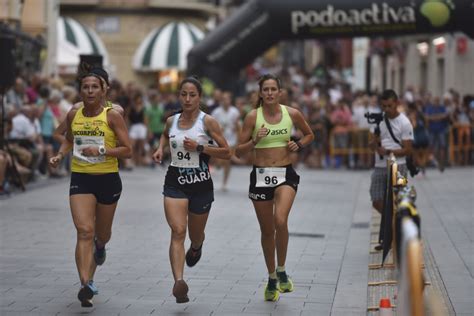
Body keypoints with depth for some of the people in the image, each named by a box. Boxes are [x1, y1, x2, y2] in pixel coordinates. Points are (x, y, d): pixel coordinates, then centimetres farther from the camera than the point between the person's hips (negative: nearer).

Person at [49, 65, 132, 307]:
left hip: (108, 179, -1)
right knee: (84, 231, -15)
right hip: (80, 179, 1)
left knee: (102, 233, 17)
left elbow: (127, 151, -9)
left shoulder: (112, 116, -8)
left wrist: (102, 151, -22)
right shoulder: (73, 115, 2)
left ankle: (100, 247, 55)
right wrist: (60, 155, 4)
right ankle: (86, 284, -22)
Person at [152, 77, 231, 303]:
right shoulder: (171, 121, 5)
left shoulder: (207, 121, -7)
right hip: (175, 182, 1)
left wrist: (200, 147, -17)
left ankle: (196, 247, 55)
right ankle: (179, 282, -27)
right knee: (178, 231, -17)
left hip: (201, 183, -1)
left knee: (195, 235, 16)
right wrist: (160, 148, 9)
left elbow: (226, 153, -6)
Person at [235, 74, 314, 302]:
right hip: (260, 176, 1)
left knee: (280, 221, -25)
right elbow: (239, 152, -1)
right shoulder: (253, 117, -4)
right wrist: (255, 140, -18)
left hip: (285, 174, -1)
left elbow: (309, 135, 17)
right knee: (267, 231, 10)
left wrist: (299, 145, -2)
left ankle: (281, 271, -6)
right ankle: (272, 278, 28)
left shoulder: (292, 114, -1)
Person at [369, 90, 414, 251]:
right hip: (379, 167, 5)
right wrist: (375, 142, -15)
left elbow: (407, 150, -9)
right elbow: (371, 144, 10)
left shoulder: (404, 123, -6)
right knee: (377, 202, 1)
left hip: (397, 167, -5)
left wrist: (387, 152, -22)